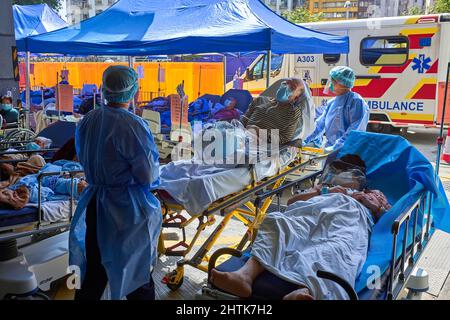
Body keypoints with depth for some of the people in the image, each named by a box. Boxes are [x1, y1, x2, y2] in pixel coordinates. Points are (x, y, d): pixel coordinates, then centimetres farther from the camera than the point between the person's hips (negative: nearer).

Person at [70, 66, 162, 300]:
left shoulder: (87, 120, 0)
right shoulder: (132, 126, -20)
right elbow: (148, 176, -18)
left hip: (93, 204, 6)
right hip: (127, 208, -6)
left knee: (93, 270, 20)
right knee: (136, 271, 11)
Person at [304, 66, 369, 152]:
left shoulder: (356, 102, -8)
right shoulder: (332, 103, 17)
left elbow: (354, 130, -17)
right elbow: (320, 124, 23)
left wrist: (336, 147, -23)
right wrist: (305, 140, 15)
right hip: (329, 149, 7)